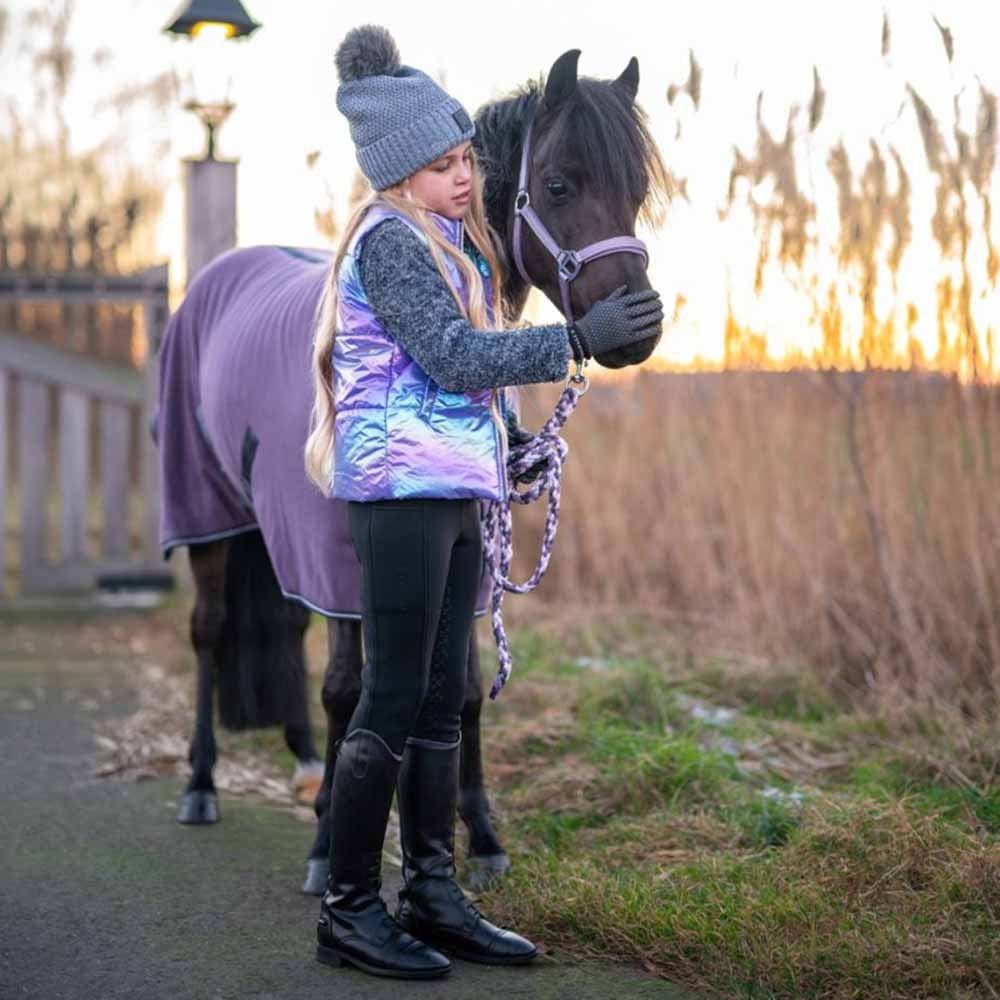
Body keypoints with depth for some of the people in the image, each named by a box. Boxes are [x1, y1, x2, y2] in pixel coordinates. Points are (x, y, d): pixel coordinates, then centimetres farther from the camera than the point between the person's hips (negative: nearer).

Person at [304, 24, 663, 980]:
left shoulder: (448, 242, 19)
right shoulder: (390, 239, -11)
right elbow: (455, 357, -18)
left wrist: (510, 446, 20)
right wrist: (579, 338, -20)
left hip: (453, 492, 10)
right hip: (402, 484, -10)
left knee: (443, 700, 10)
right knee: (395, 699, -7)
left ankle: (433, 895, 16)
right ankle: (347, 910, 1)